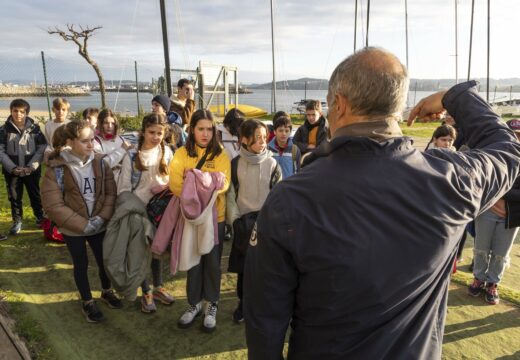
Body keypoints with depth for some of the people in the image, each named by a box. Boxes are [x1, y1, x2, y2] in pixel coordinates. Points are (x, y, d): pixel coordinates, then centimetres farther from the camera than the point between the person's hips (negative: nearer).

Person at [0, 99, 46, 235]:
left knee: (35, 195, 12)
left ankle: (40, 217, 30)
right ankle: (17, 221, 26)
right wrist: (12, 167, -14)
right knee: (14, 197, 11)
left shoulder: (34, 128, -2)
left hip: (32, 170, 0)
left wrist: (31, 166, -14)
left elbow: (42, 149, -5)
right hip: (12, 171, 1)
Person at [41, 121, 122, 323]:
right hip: (73, 229, -3)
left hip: (99, 225, 3)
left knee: (104, 260, 16)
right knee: (81, 264, 14)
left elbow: (111, 192, -4)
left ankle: (107, 292, 44)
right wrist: (84, 224, -19)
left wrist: (102, 218, -18)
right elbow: (53, 205, -17)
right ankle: (87, 302, 35)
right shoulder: (56, 168, -16)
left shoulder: (99, 162, -6)